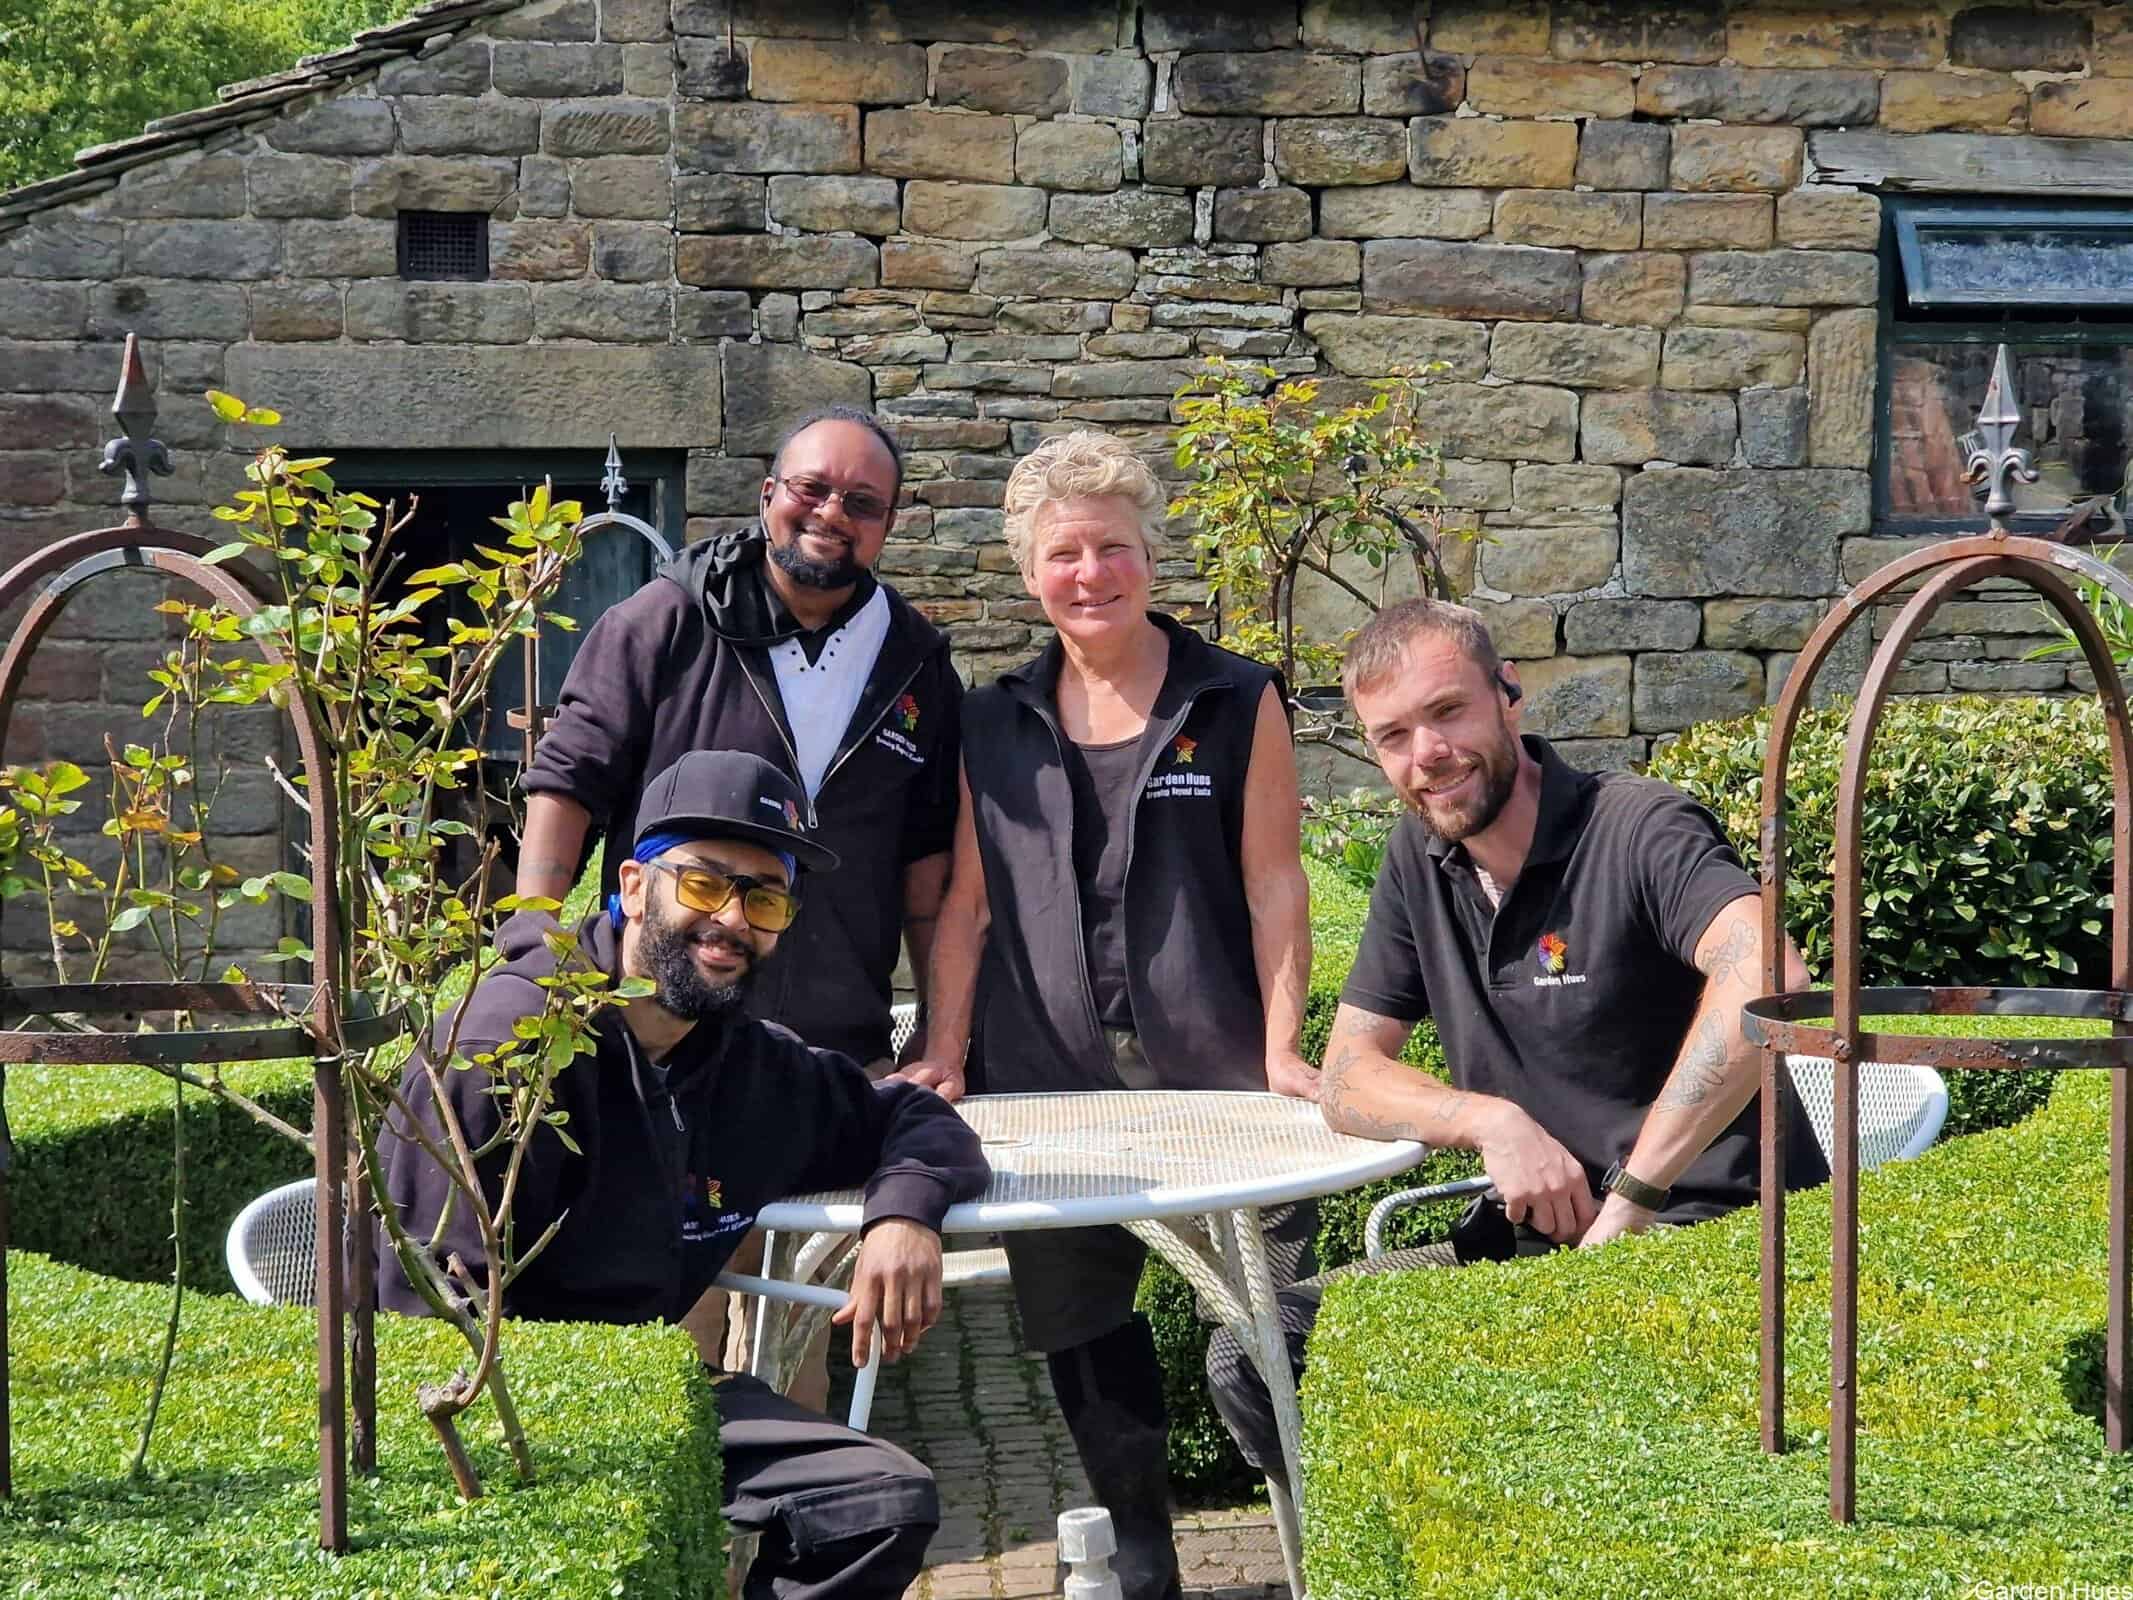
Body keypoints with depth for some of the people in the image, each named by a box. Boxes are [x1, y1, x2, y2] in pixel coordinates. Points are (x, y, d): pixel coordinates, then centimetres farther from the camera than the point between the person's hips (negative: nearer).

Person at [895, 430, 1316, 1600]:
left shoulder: (1236, 704, 3)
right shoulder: (995, 725, 12)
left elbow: (1273, 888, -1)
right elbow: (967, 901, 11)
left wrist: (1282, 1051, -10)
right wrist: (943, 1054, 1)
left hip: (1212, 1068, -3)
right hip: (1053, 1080, 3)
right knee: (1075, 1324, 7)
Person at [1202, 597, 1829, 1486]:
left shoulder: (1637, 831, -14)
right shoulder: (1420, 860, 9)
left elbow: (1767, 982, -34)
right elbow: (1348, 1079, 9)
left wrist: (1629, 1200, -31)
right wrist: (1490, 1120, -12)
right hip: (1532, 1240, 7)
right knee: (1255, 1354, -7)